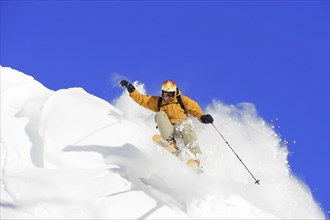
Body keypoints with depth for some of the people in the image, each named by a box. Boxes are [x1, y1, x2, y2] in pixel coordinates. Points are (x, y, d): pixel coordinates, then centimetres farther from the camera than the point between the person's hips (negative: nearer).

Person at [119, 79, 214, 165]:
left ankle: (195, 158, -42)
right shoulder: (157, 102, 23)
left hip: (181, 123, -2)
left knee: (185, 129, -37)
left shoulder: (181, 99, 15)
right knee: (160, 115, -24)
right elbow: (141, 99, 21)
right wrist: (131, 90, 9)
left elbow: (194, 108, 7)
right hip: (167, 129, 2)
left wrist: (202, 117, -12)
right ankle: (170, 141, -41)